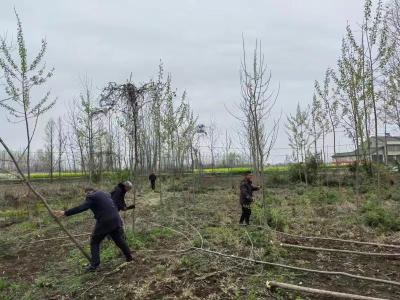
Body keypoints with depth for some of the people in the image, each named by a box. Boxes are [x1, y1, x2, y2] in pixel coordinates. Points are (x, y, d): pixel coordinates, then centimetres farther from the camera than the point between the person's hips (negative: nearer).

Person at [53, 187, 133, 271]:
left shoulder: (92, 197, -4)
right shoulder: (106, 194, 20)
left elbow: (81, 208, -16)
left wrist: (65, 213, -18)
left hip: (104, 222, -7)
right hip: (116, 220, 7)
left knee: (94, 242, 10)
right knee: (119, 239, 23)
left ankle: (94, 264, 7)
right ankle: (129, 257, 33)